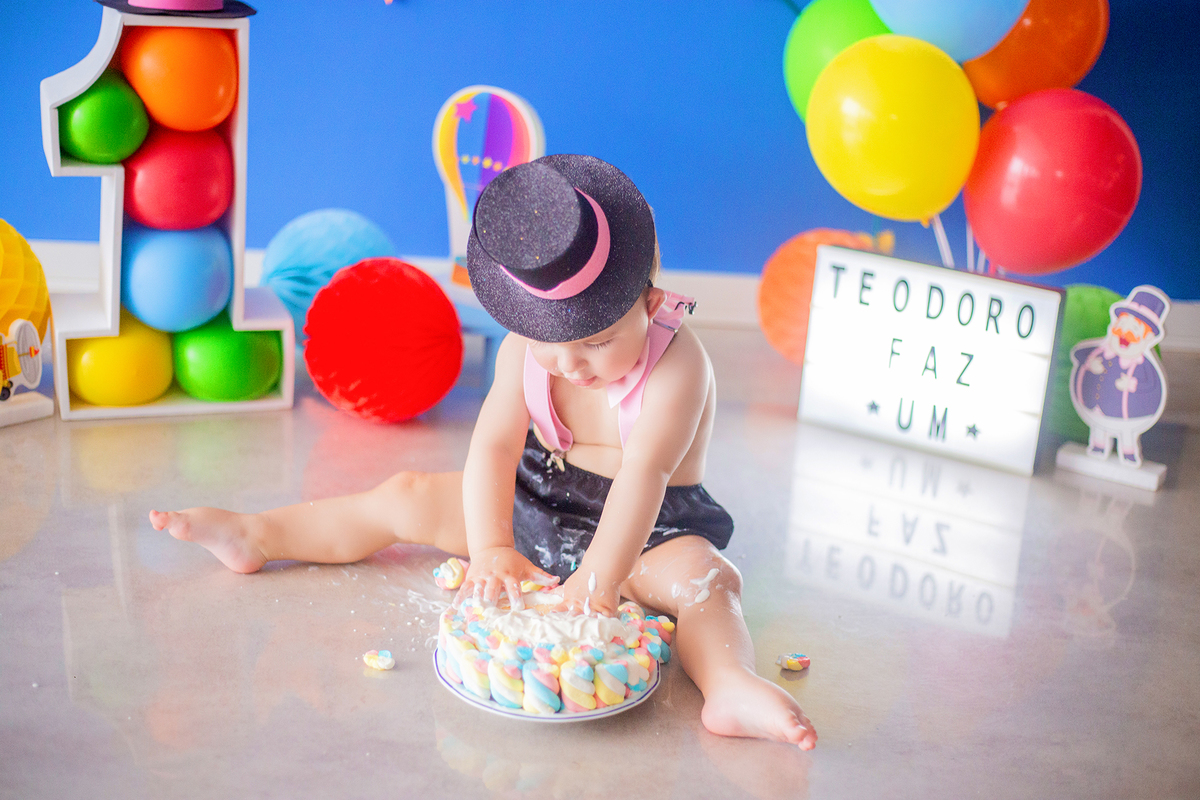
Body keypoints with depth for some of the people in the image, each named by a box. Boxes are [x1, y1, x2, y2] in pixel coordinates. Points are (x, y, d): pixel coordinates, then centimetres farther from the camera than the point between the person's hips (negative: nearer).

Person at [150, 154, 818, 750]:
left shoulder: (676, 363, -29)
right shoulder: (524, 349, -13)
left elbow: (644, 475, -38)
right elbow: (493, 445, -19)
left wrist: (600, 575, -47)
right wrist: (491, 548, -32)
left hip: (645, 527, -4)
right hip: (536, 500, 5)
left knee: (707, 575, -34)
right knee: (409, 497, 2)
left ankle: (730, 686, -60)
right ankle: (256, 537, 11)